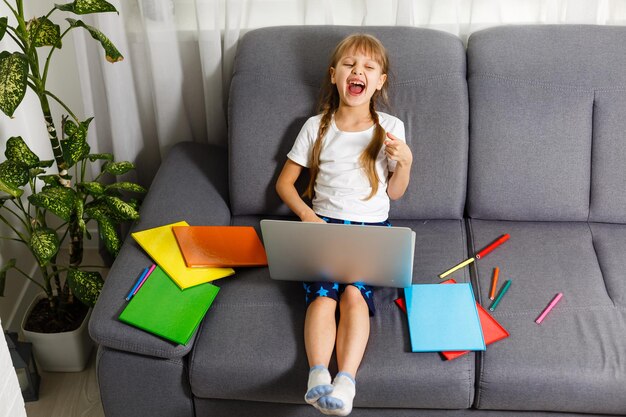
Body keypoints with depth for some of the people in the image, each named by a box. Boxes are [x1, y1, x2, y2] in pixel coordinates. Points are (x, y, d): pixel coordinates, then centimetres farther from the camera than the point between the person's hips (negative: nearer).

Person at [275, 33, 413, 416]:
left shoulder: (390, 127, 8)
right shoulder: (316, 127, 8)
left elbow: (395, 192, 12)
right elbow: (285, 183, 13)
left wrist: (405, 161, -8)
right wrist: (306, 214, -5)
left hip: (372, 227, 0)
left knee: (354, 292, -29)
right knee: (322, 294, -28)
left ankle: (346, 381, -39)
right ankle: (318, 376, -40)